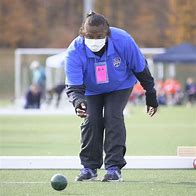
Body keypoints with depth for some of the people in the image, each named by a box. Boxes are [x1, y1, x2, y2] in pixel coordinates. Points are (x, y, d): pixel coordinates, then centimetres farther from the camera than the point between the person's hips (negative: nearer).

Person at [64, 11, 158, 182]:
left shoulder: (123, 41, -33)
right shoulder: (74, 52, -34)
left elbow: (141, 69, -17)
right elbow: (73, 86, -36)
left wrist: (151, 96, -7)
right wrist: (78, 101, -59)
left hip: (120, 86, -1)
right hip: (91, 90, 1)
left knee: (113, 116, -18)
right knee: (91, 120, -13)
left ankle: (114, 167, -15)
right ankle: (89, 167, 4)